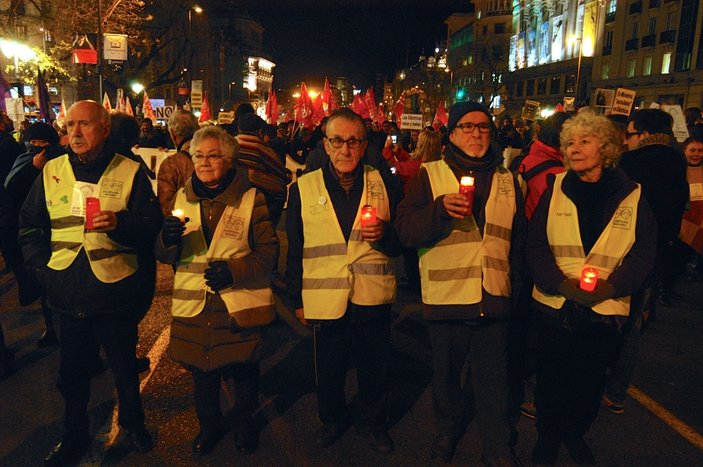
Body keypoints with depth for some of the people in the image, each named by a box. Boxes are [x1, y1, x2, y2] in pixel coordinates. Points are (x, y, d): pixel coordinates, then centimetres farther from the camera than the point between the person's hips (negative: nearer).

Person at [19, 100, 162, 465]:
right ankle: (74, 436, 39)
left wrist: (120, 223, -26)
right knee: (72, 373, 17)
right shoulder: (52, 171, 5)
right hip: (68, 295, 3)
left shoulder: (130, 172, -5)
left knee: (125, 368, 15)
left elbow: (152, 224, -8)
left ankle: (133, 424, 40)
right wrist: (42, 267, 3)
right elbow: (29, 225, 13)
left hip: (115, 294, -2)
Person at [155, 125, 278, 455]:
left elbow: (268, 249, -5)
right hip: (193, 305, 3)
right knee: (201, 369, 16)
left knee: (243, 367, 13)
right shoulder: (182, 198, 6)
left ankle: (244, 420, 41)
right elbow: (164, 255, 7)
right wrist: (168, 239, -16)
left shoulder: (251, 199, -4)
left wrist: (236, 271, -21)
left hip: (239, 305, -2)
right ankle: (210, 424, 42)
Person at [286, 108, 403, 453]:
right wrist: (297, 298, 3)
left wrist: (385, 234, -17)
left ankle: (372, 422, 41)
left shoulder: (383, 184, 3)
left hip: (373, 298, 1)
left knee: (374, 369, 15)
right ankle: (332, 419, 43)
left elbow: (403, 240, 6)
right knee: (329, 370, 16)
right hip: (324, 299, 0)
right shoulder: (303, 188, 0)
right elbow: (294, 249, 3)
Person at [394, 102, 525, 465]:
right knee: (446, 373, 16)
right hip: (445, 298, -2)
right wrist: (441, 208, -26)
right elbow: (406, 231, -11)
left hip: (494, 299, 2)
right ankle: (448, 430, 41)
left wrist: (516, 281, 14)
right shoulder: (429, 176, -2)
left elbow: (518, 238, 17)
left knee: (493, 378, 11)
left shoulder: (507, 180, 9)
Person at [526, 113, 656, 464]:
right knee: (551, 378, 11)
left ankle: (575, 434, 40)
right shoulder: (555, 190, 1)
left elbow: (643, 253, -3)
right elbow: (536, 245, -4)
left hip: (605, 309, 0)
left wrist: (610, 286, -20)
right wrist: (561, 282, -20)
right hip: (554, 303, 0)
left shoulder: (632, 197, 1)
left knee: (589, 381, 15)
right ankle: (547, 437, 33)